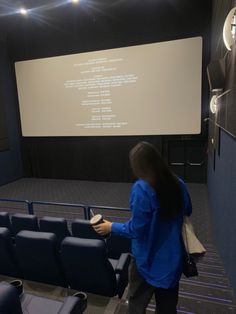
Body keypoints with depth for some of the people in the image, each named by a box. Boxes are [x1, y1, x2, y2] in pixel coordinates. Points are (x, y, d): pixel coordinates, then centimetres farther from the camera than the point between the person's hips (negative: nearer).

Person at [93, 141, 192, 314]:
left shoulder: (141, 188, -25)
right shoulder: (178, 183, -6)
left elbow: (137, 229, -20)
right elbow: (187, 211, 11)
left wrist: (111, 227, -6)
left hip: (149, 259, -5)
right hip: (173, 257, 6)